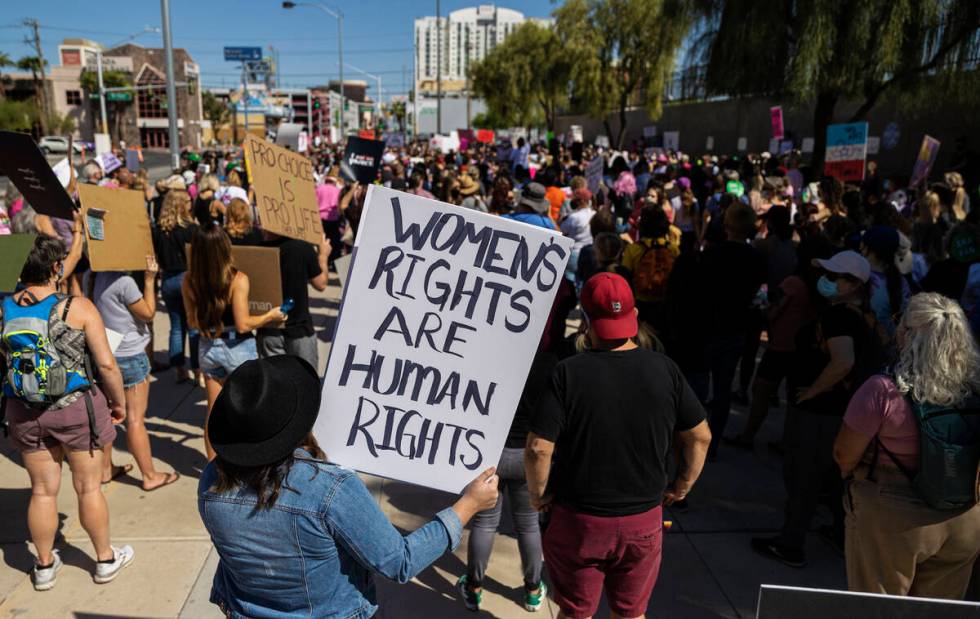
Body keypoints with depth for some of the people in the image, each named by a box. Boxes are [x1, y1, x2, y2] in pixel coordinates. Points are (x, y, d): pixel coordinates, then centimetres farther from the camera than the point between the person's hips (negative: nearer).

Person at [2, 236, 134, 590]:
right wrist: (119, 402, 0)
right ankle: (105, 560, 27)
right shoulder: (78, 307, -14)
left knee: (42, 490, 17)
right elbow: (106, 364, -14)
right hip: (76, 406, -3)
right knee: (88, 487, 11)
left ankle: (44, 566, 32)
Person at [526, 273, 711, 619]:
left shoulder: (568, 373, -18)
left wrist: (539, 494, -3)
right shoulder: (663, 369, -9)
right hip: (644, 521, 2)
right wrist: (681, 487, 12)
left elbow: (538, 448, -20)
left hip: (578, 521, -2)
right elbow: (700, 437, -1)